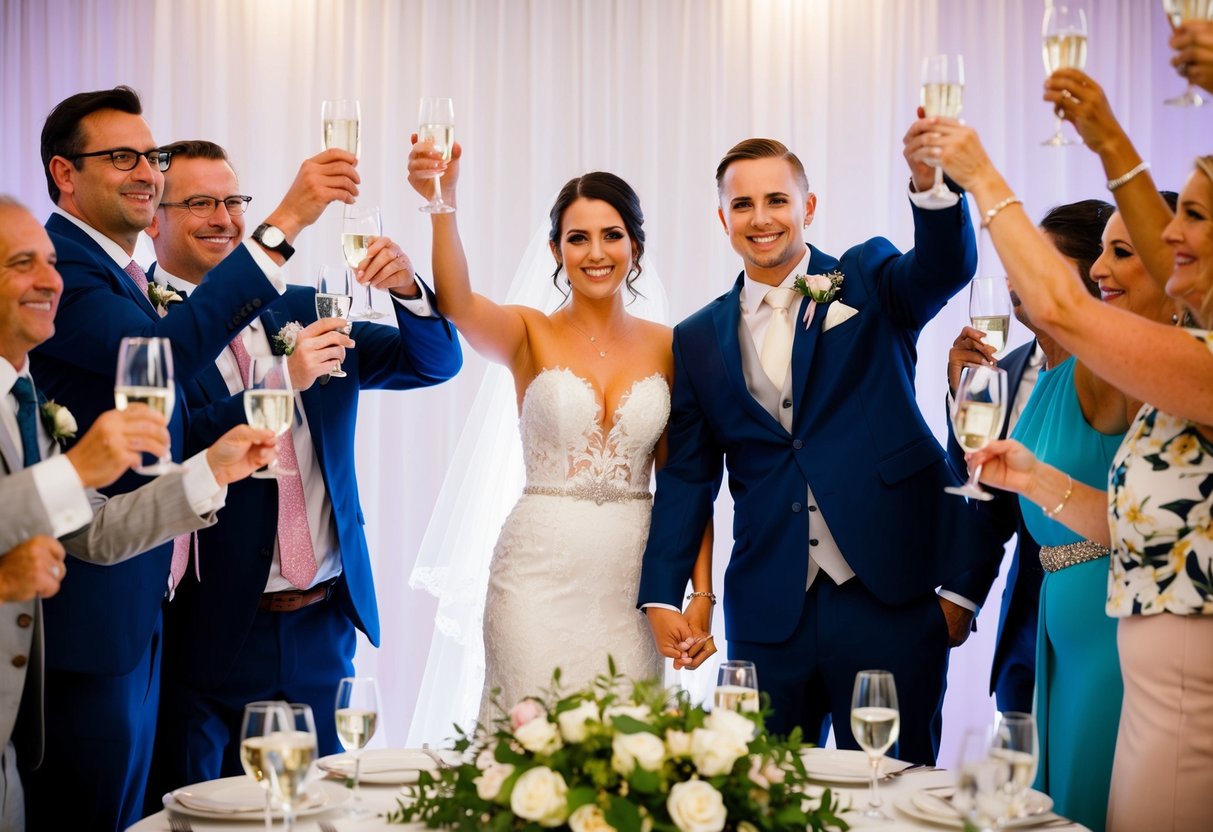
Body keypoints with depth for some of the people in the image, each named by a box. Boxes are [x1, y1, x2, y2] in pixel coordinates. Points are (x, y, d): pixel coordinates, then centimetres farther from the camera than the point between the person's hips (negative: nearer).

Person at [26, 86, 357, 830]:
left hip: (139, 605, 10)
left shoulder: (124, 277, 16)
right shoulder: (60, 267, -14)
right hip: (89, 612, -10)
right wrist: (285, 224, -31)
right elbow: (172, 349, -32)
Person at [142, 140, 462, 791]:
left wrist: (406, 289, -13)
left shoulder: (299, 311, 10)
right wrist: (281, 381, -24)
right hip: (211, 632, -5)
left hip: (324, 624, 5)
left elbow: (436, 362, 7)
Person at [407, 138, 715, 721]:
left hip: (632, 576, 2)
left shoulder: (668, 347, 5)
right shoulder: (529, 335, 0)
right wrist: (443, 204, -37)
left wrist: (703, 594, -1)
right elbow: (456, 302, -22)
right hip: (541, 570, -2)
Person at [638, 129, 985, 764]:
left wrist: (930, 184, -36)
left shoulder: (868, 282, 5)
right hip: (768, 612, 3)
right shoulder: (699, 340, 11)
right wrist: (661, 596, 3)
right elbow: (687, 475, 12)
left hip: (889, 594, -2)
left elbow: (946, 267, -15)